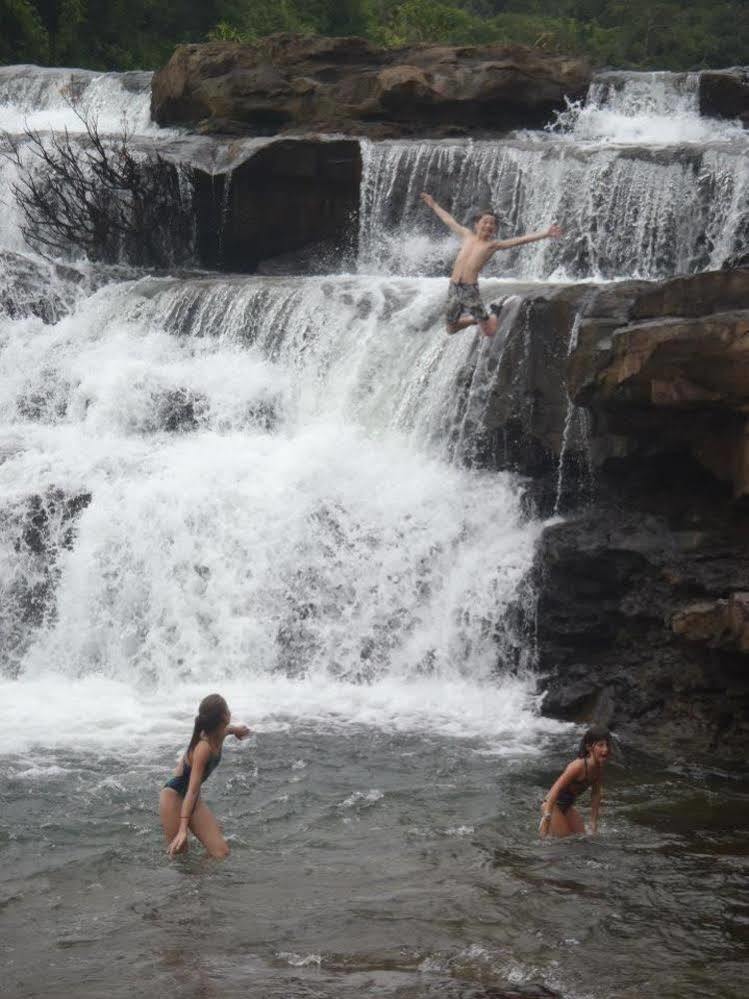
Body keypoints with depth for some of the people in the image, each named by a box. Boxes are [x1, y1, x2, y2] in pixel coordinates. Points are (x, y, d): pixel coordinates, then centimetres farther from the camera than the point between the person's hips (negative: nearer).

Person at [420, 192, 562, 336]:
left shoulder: (492, 245, 2)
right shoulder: (467, 235, 12)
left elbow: (521, 240, -6)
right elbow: (449, 221, 26)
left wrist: (545, 234, -15)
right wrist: (433, 204, 37)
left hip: (470, 289, -4)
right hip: (454, 287, 4)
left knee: (489, 332, -5)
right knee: (451, 328, 11)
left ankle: (496, 319, 30)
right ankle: (475, 319, 37)